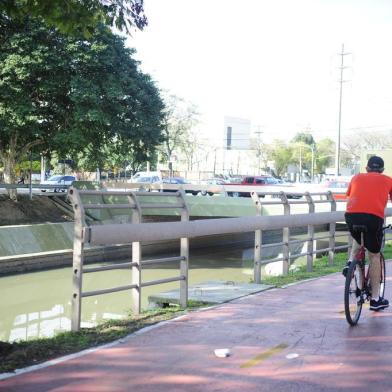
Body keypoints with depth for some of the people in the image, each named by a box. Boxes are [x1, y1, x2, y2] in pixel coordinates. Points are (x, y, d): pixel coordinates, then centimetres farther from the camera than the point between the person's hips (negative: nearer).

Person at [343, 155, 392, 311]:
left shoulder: (357, 177, 26)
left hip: (351, 215, 2)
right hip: (374, 217, -2)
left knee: (357, 239, 35)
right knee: (374, 256, 11)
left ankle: (351, 262, 10)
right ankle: (375, 299, 15)